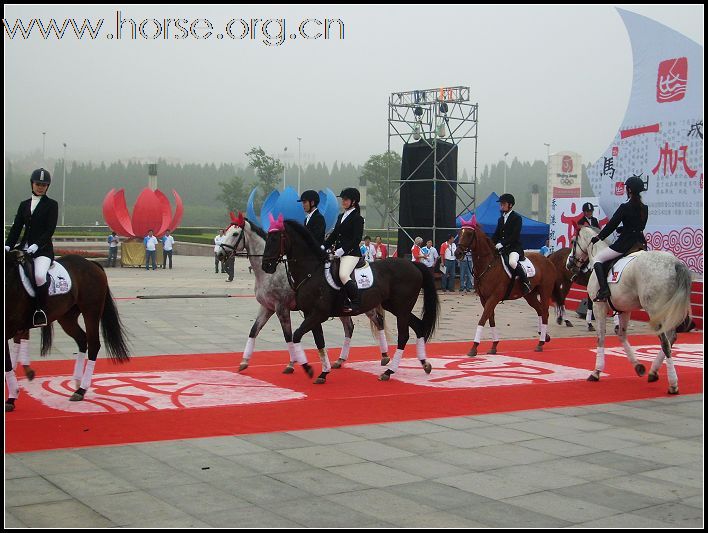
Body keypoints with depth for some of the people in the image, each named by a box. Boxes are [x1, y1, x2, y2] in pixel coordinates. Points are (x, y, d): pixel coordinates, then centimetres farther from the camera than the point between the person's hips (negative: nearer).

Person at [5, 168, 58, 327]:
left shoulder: (52, 205, 4)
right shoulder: (24, 204, 18)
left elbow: (50, 229, -7)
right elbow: (16, 227, 13)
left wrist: (37, 245, -20)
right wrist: (8, 245, -3)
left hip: (43, 249, -5)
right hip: (24, 247, 5)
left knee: (39, 275, -30)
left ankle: (41, 311, -15)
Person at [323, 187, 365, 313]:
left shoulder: (357, 218, -5)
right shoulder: (341, 216, 19)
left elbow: (356, 239, -13)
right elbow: (334, 234, 19)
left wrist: (342, 250, -20)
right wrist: (323, 246, 6)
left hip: (351, 253, -9)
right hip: (338, 253, 9)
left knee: (343, 275, -29)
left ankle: (356, 303, -19)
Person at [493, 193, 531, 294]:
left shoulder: (517, 218, -5)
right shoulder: (501, 219, 18)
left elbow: (514, 236, -15)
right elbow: (496, 235, 16)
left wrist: (502, 244, -24)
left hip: (515, 247, -8)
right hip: (502, 248, 8)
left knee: (512, 262, -36)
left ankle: (525, 282, -19)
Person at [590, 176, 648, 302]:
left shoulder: (625, 207, -12)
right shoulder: (645, 208, 9)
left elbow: (612, 225, -9)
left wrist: (597, 237, 3)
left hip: (625, 243, -7)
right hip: (640, 242, 7)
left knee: (597, 259, -1)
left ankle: (604, 290, -17)